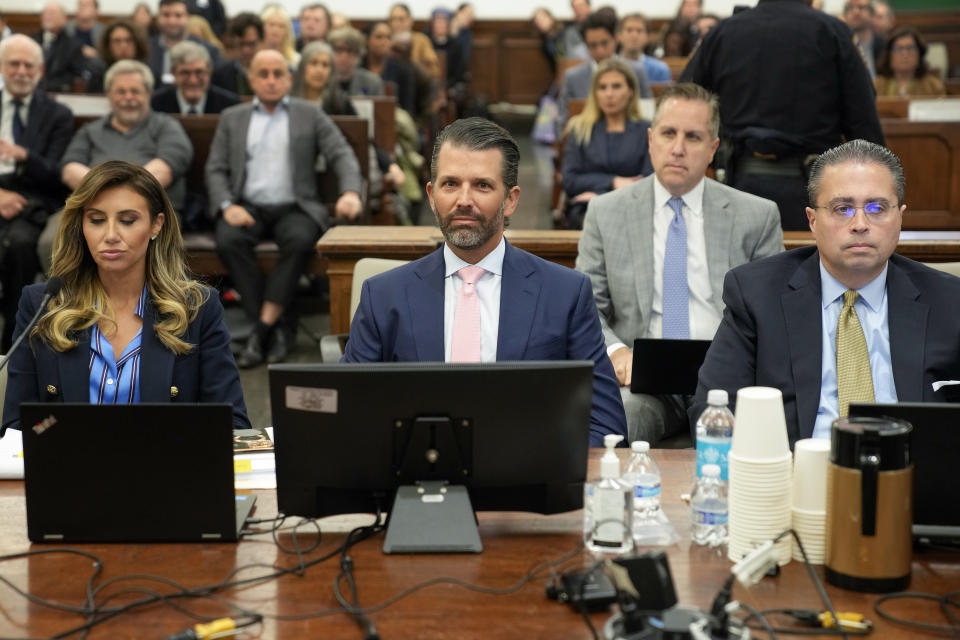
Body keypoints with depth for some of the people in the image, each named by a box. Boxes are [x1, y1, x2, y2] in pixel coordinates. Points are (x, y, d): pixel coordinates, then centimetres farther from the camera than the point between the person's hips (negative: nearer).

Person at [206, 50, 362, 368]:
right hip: (247, 207, 1)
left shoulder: (310, 114, 14)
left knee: (300, 240, -35)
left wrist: (350, 192, -17)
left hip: (294, 207, -1)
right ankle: (274, 331, -27)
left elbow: (342, 155, 4)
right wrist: (227, 206, -10)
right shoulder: (232, 118, 17)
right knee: (228, 241, -32)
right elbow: (216, 169, 11)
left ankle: (262, 328, -30)